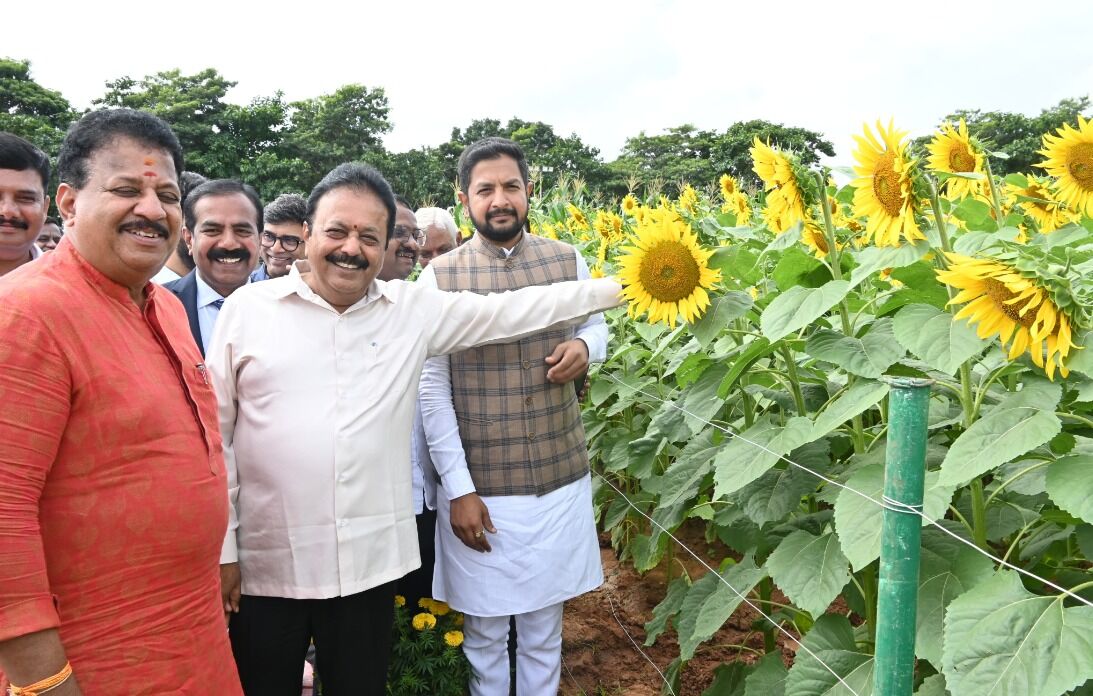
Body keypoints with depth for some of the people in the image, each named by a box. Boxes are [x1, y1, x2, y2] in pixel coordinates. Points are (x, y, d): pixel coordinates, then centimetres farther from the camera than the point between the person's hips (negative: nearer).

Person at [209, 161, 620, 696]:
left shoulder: (413, 309, 2)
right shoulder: (247, 308, -2)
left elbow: (511, 310, 3)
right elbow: (215, 434, 0)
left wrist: (614, 288, 1)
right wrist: (221, 548, 0)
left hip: (369, 562, 1)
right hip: (262, 565, -1)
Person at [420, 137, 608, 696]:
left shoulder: (567, 261, 0)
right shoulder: (439, 278, -6)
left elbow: (596, 325, 17)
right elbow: (431, 390, -6)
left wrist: (584, 347, -9)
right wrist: (458, 489, -10)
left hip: (560, 482, 2)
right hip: (479, 488, -2)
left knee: (544, 627, 19)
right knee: (484, 630, 15)